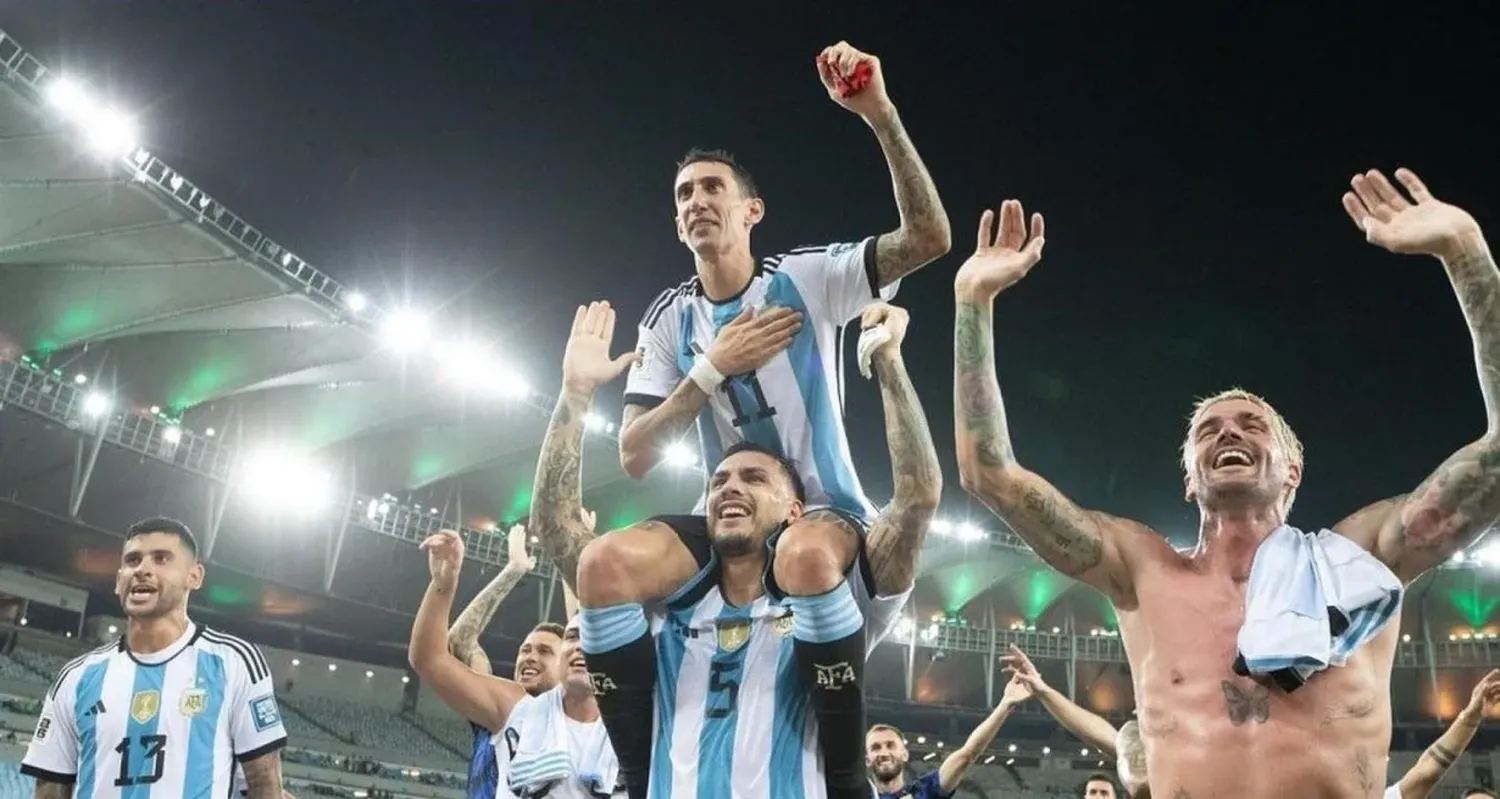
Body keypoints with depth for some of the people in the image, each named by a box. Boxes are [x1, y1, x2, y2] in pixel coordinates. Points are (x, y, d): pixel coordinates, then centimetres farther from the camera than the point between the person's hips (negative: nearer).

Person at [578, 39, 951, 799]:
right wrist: (714, 368, -15)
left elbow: (929, 237, -19)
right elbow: (635, 457, -3)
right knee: (603, 567, -26)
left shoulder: (806, 278, -4)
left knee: (807, 560, -42)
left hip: (823, 510, -3)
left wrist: (878, 115, -28)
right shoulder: (668, 319, 5)